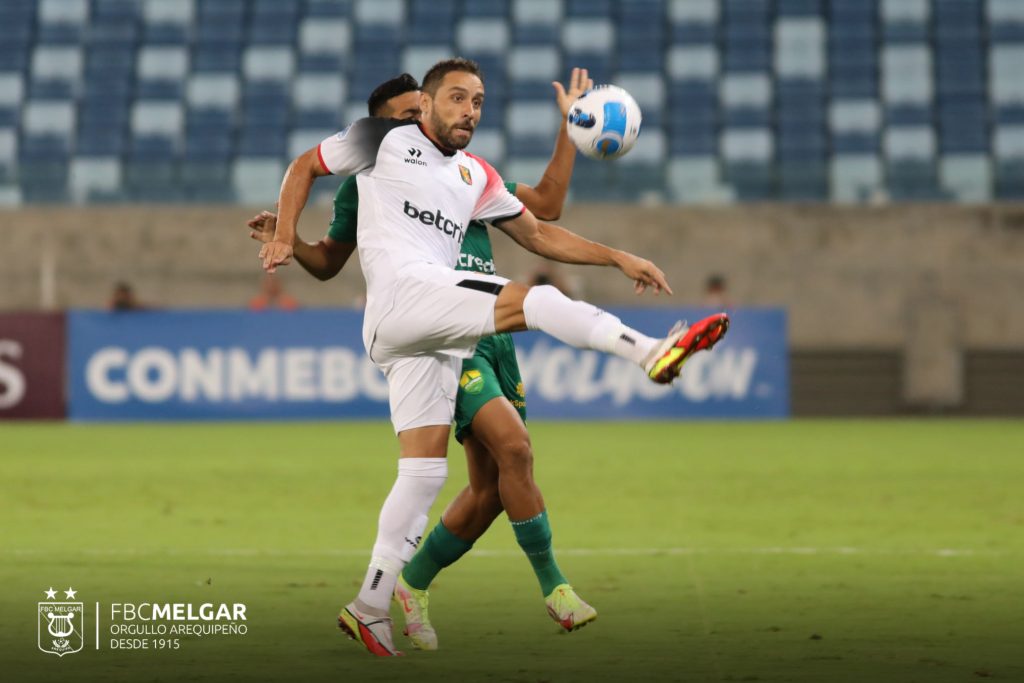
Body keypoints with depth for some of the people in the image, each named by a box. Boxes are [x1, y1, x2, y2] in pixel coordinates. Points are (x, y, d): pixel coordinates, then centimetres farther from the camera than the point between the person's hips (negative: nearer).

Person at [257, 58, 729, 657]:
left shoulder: (477, 177, 24)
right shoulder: (384, 140, 9)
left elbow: (538, 234, 26)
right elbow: (305, 167, 19)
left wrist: (618, 258, 17)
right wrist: (284, 238, 6)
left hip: (432, 334, 7)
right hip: (404, 290, -7)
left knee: (425, 470, 0)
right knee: (535, 299, -21)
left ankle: (371, 609, 2)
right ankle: (654, 353, -25)